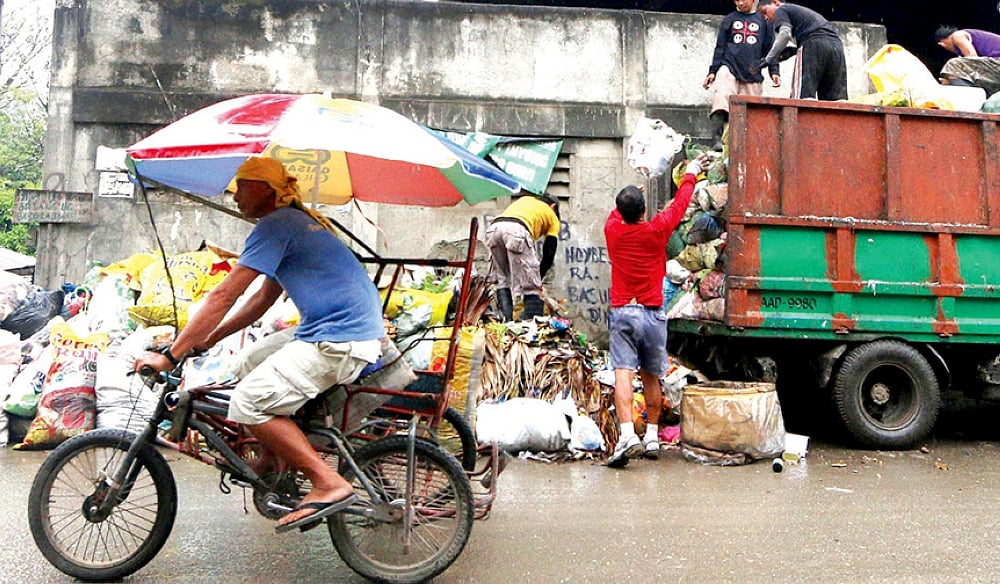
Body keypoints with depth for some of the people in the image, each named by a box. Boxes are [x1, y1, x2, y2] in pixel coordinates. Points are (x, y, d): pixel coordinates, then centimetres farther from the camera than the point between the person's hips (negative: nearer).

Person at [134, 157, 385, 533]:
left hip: (339, 340, -11)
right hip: (360, 331, 11)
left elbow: (223, 296, -14)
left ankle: (329, 484, -9)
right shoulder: (297, 221, 23)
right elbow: (264, 298, 25)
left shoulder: (276, 224, -9)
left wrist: (170, 355, -10)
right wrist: (207, 339, 20)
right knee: (252, 359, 22)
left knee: (249, 402, -11)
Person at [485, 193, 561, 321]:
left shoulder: (524, 199, 40)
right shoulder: (552, 216, 28)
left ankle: (505, 322, 8)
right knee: (531, 286, 3)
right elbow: (549, 253, 21)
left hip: (493, 228, 5)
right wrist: (538, 277, 30)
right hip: (517, 230, -5)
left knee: (502, 281, 15)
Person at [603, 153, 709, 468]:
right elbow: (679, 204, 14)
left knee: (623, 373, -10)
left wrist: (635, 189, 41)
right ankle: (652, 436, 20)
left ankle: (628, 434, -24)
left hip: (622, 312, 0)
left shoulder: (612, 229, 0)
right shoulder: (656, 230, -4)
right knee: (651, 377, 12)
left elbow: (619, 210, 24)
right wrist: (690, 174, 31)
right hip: (652, 313, 1)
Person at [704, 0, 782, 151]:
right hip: (729, 68, -1)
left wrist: (774, 72, 3)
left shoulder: (764, 21, 15)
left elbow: (770, 49, 15)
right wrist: (713, 71, 6)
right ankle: (717, 138, -37)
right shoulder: (729, 19, 16)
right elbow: (720, 47, 15)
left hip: (752, 76, 1)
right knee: (721, 97, -28)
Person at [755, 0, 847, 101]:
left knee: (804, 95, -11)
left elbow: (785, 35, -6)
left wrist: (768, 59, -2)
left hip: (815, 44, -7)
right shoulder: (802, 10, 37)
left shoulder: (781, 10, 13)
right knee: (837, 99, 1)